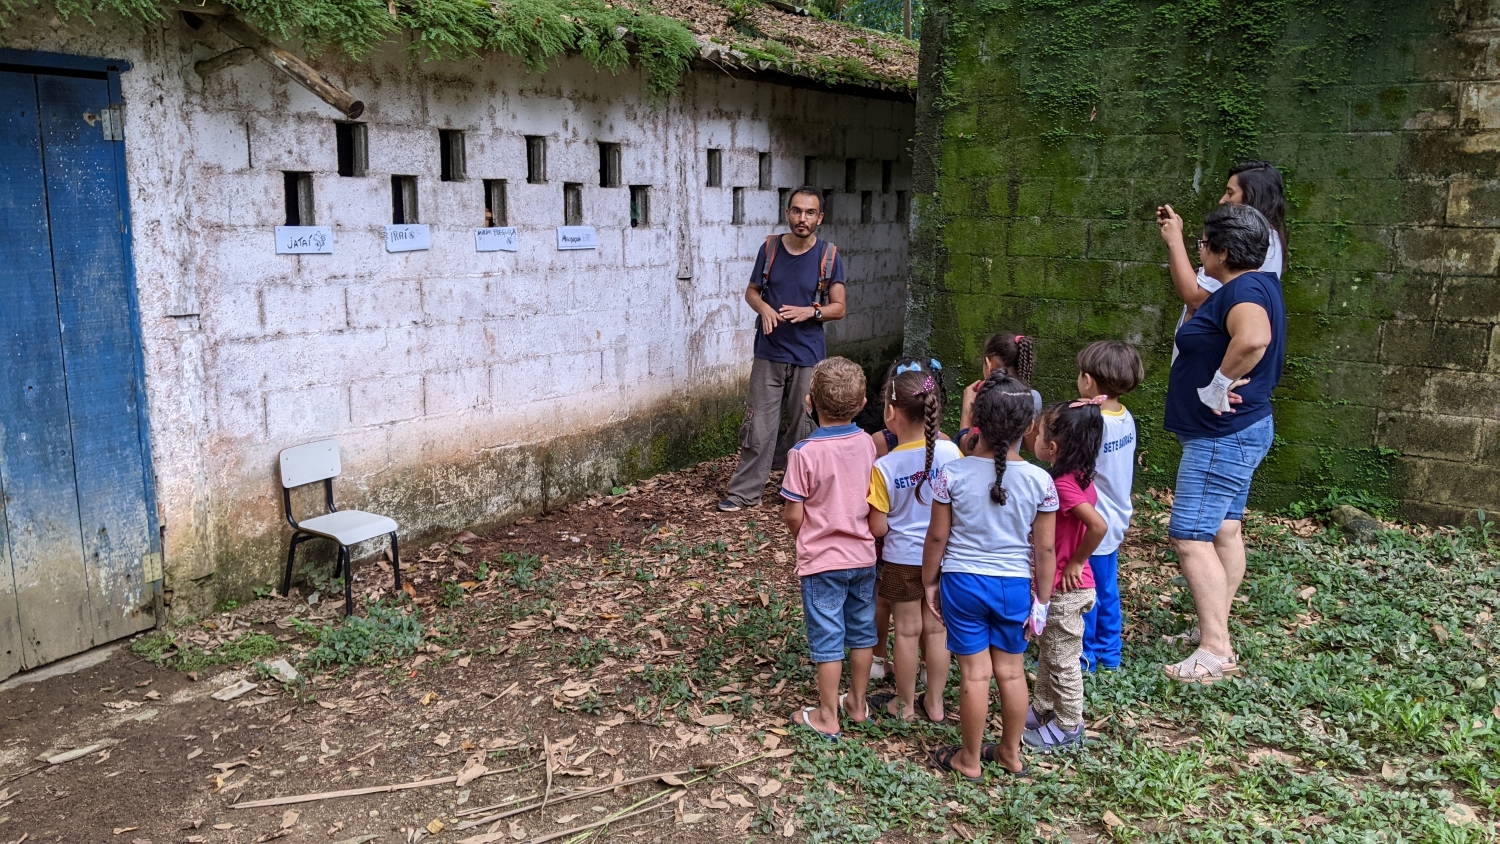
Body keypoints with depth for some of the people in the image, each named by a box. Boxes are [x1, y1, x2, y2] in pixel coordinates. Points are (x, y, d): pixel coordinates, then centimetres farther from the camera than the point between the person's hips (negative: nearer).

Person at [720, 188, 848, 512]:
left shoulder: (829, 256, -3)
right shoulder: (770, 248, 1)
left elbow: (838, 308, 1)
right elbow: (751, 291, 11)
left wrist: (811, 312, -18)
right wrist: (764, 308, -11)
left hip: (808, 355, -1)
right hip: (769, 353, 1)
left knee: (803, 427, 8)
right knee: (759, 425, 0)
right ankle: (745, 492, 8)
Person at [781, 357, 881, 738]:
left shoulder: (805, 453, -21)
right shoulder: (867, 444, -7)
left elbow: (793, 515, -15)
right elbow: (873, 502, 3)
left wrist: (805, 540, 5)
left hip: (822, 562, -5)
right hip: (863, 556, 5)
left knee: (827, 638, 8)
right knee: (861, 632, 18)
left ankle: (827, 716, 20)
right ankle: (857, 703, 34)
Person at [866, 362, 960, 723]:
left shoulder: (884, 467, -21)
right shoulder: (951, 452, -13)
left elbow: (878, 527, -15)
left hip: (902, 559, -3)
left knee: (907, 631, 12)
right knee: (936, 629, 15)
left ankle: (905, 704, 28)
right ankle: (935, 703, 28)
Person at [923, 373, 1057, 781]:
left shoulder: (952, 475, -15)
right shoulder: (1040, 481, -11)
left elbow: (937, 537, -7)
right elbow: (1044, 549, -4)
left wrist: (930, 582, 8)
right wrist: (1042, 600, 7)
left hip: (963, 582, -1)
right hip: (1014, 585, 2)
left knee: (975, 673, 9)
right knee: (1010, 671, 17)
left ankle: (970, 759, 23)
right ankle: (1011, 752, 33)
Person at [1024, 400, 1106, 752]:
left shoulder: (1063, 485, -26)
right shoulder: (1079, 478, 1)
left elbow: (1099, 525, -36)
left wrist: (1077, 562, -23)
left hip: (1066, 591, -9)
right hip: (1059, 588, 9)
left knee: (1063, 663, 7)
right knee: (1048, 654, 23)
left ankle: (1068, 729, 22)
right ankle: (1043, 711, 38)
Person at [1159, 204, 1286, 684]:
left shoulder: (1244, 290, -22)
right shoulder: (1251, 287, 11)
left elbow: (1253, 338, -43)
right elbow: (1195, 296, 30)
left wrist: (1218, 386, -32)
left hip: (1221, 437, -12)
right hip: (1237, 432, 12)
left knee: (1189, 536, -12)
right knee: (1224, 531, 16)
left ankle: (1215, 653, -11)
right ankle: (1216, 632, 26)